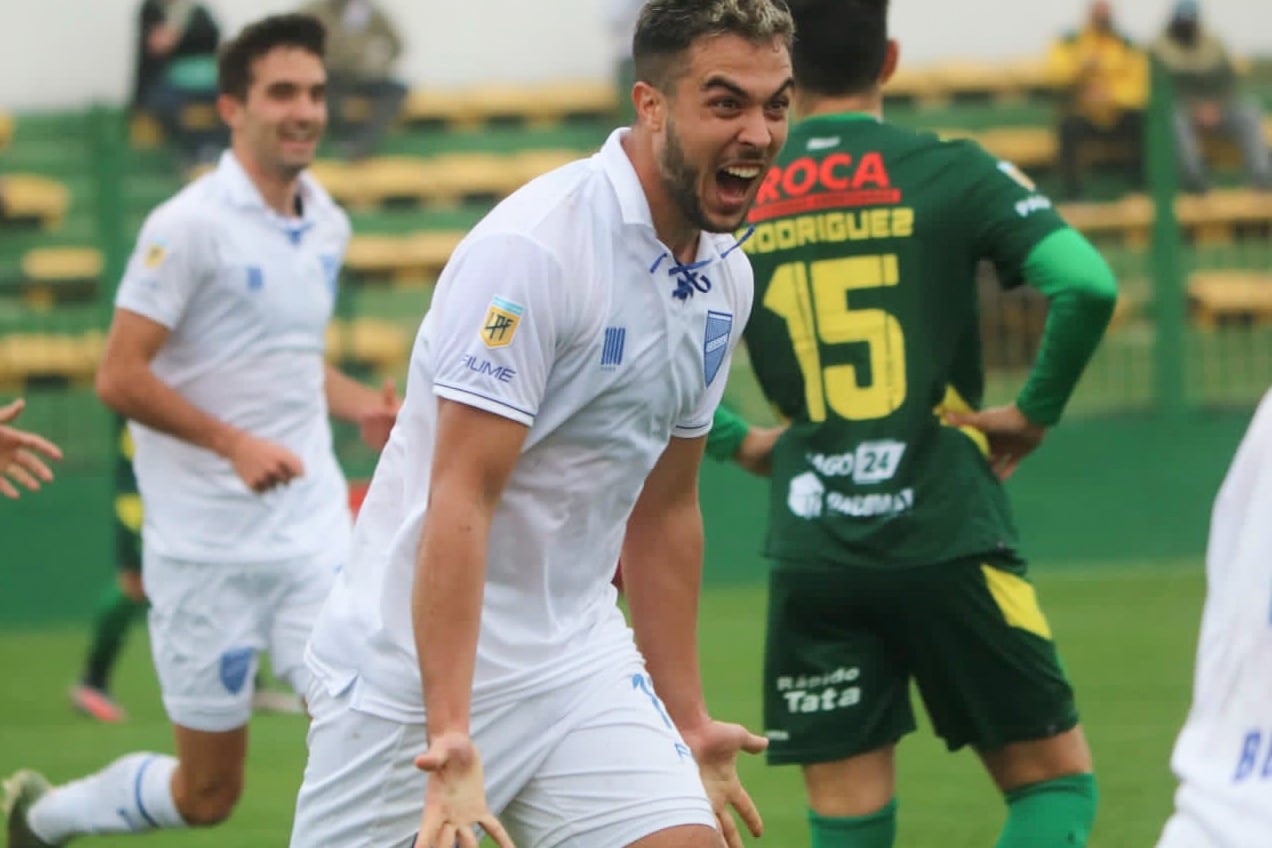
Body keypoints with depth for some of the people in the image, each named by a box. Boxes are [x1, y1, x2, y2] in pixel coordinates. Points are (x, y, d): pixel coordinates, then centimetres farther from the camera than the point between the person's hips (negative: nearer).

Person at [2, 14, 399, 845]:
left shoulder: (327, 224, 9)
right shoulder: (189, 226, -12)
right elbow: (120, 376, -15)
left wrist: (361, 404, 5)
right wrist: (235, 443, -25)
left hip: (314, 527, 5)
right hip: (208, 549, -5)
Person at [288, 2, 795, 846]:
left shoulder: (726, 278, 5)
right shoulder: (533, 248, -19)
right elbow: (460, 500, -23)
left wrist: (689, 726, 17)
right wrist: (451, 746, -29)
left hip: (577, 664, 7)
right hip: (413, 671, -7)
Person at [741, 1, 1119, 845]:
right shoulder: (951, 172, -3)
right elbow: (1086, 284, -15)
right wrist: (1036, 412, -1)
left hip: (812, 556, 2)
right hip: (949, 544, -2)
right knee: (1055, 779, 10)